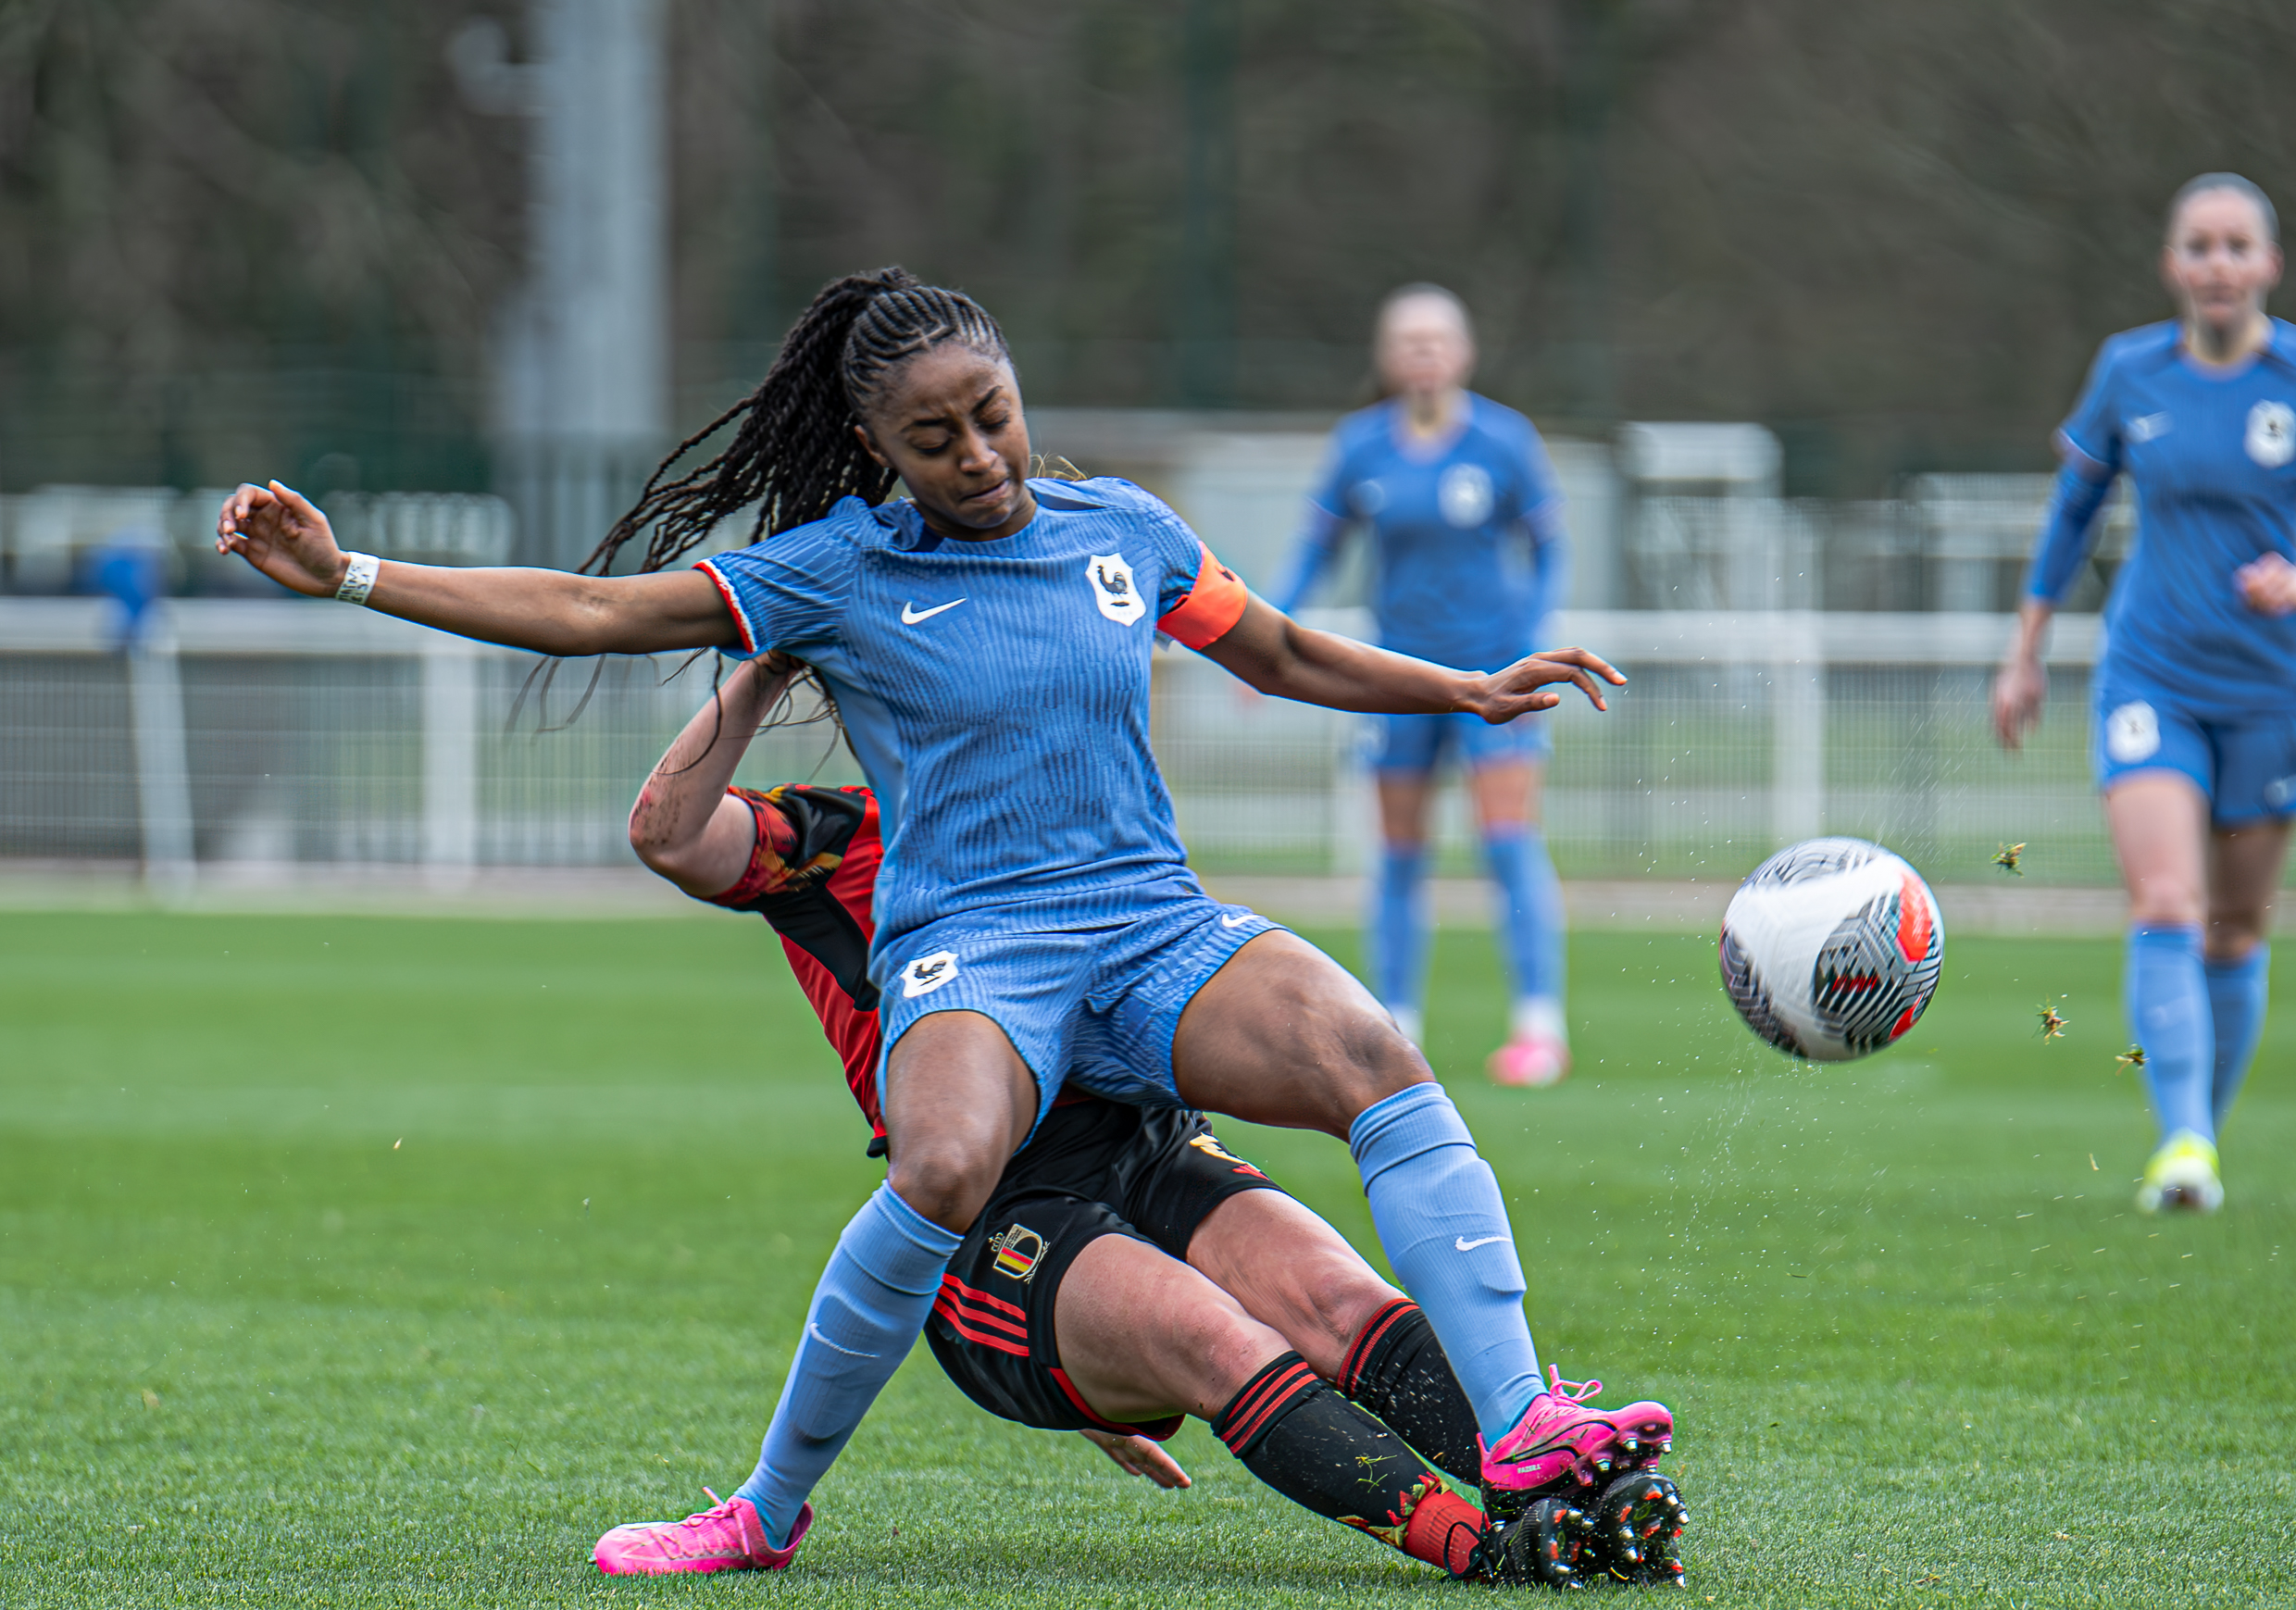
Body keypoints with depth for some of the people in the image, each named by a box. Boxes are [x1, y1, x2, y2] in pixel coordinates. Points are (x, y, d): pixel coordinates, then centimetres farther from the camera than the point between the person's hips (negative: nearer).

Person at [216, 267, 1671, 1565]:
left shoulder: (1123, 529, 13)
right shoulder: (839, 571, 3)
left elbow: (1284, 658, 29)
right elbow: (594, 613, 2)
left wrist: (1474, 691, 28)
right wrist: (347, 575, -4)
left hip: (1158, 928, 3)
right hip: (968, 956, -3)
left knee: (1384, 1071, -26)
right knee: (946, 1169, -37)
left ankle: (1517, 1433, -30)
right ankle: (773, 1509, -18)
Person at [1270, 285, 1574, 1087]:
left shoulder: (1504, 440, -6)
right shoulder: (1359, 447, 0)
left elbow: (1549, 552, 1)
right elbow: (1315, 549, 9)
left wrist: (1531, 658, -9)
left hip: (1494, 668, -3)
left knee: (1511, 842, -11)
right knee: (1399, 855, 5)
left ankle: (1540, 1027, -10)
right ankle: (1394, 1030, 13)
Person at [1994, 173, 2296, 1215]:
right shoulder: (2130, 374, -1)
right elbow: (2074, 505, 13)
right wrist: (2025, 654, 14)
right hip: (2149, 682, 0)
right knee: (2164, 908, -17)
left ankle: (2206, 1135, 27)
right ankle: (2181, 1149, -24)